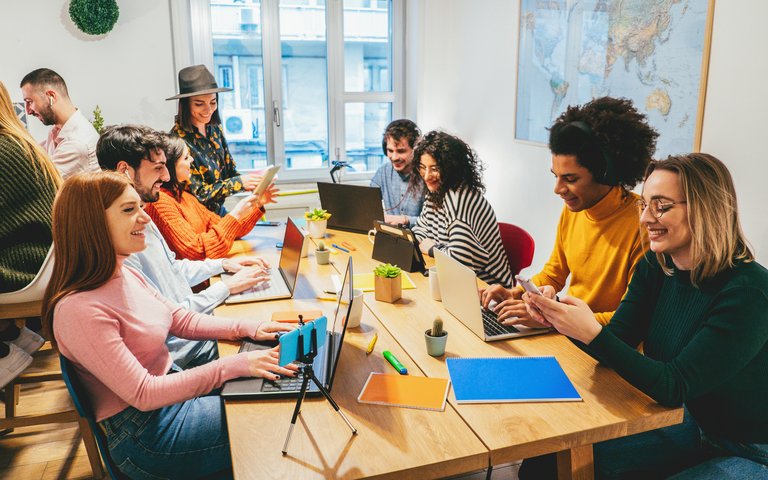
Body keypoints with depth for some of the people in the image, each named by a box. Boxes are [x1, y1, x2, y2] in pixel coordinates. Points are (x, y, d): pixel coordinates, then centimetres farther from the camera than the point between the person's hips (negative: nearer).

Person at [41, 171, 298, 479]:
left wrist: (248, 328, -6)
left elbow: (181, 320, 9)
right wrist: (236, 365, -29)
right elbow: (143, 395, -27)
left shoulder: (124, 274, 0)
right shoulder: (79, 310, -28)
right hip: (142, 435, -8)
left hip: (172, 386, 8)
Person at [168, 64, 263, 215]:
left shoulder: (215, 128, 0)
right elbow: (198, 194, -17)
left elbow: (230, 170, 7)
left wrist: (252, 182, -12)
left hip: (219, 212, 6)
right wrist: (239, 182, -26)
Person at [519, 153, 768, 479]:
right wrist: (557, 316, -26)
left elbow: (674, 387, -28)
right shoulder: (653, 268, -5)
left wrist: (593, 333, -39)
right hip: (689, 425, 6)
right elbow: (618, 344, -8)